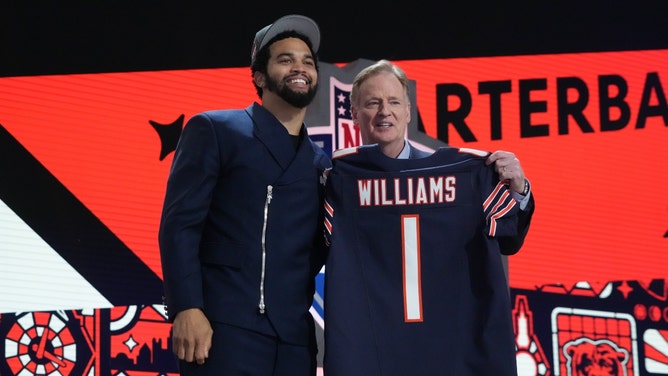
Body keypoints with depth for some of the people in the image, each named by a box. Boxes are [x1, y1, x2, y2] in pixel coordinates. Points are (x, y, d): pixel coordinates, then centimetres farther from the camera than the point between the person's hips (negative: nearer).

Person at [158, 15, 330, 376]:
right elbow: (179, 223, -4)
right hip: (224, 330, -5)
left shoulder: (321, 163, 21)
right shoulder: (213, 130, 5)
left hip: (294, 340, 5)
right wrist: (186, 308, -15)